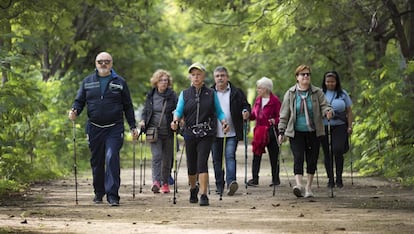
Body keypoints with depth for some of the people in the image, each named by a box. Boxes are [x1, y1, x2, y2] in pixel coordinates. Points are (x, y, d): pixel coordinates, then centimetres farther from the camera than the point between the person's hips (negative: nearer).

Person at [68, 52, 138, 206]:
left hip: (114, 129, -2)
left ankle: (112, 195, -17)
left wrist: (133, 127, 6)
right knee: (96, 161, 9)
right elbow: (79, 101, 11)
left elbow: (128, 106, 10)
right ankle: (98, 192, 26)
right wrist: (74, 111, -12)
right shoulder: (88, 82, 10)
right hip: (94, 128, 2)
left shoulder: (120, 82, 6)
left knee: (112, 158, -16)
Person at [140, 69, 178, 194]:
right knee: (156, 156, -15)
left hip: (168, 132, 0)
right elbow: (145, 110, 15)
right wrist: (143, 120, -3)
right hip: (154, 131, 0)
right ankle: (156, 181, -24)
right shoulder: (151, 95, 8)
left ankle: (165, 182, 20)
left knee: (167, 159, 7)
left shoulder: (172, 95, 2)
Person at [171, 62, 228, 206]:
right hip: (190, 133, 2)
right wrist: (175, 120, -18)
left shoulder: (211, 94, 8)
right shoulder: (184, 94, 9)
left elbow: (219, 111, 9)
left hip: (206, 134, -2)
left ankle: (203, 195, -16)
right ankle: (193, 189, 36)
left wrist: (224, 122, -10)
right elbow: (179, 111, 3)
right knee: (191, 165, 9)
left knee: (202, 163, -15)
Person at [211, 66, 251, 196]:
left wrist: (246, 112, -13)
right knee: (217, 160, 7)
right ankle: (220, 185, 15)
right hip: (215, 133, 2)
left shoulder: (236, 92, 6)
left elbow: (245, 105, 10)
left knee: (230, 156, -15)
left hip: (231, 133, -2)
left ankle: (231, 182, -24)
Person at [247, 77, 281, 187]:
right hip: (259, 131, 5)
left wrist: (274, 121, -26)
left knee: (273, 155, 4)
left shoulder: (275, 100, -7)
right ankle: (254, 179, 3)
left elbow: (279, 116, -7)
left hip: (271, 131, -5)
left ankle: (275, 179, 13)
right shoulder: (258, 99, 12)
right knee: (256, 155, 0)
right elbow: (253, 115, 13)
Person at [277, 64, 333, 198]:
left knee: (312, 159, 4)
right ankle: (298, 184, -26)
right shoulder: (290, 94, 4)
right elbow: (284, 114, 6)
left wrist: (328, 112, -26)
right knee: (298, 157, -15)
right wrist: (281, 131, 2)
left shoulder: (317, 93, 4)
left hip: (313, 132, 2)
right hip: (296, 133, -1)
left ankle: (308, 187, 14)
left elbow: (324, 106, -2)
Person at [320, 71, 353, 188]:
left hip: (339, 126, -1)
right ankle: (330, 179, 11)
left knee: (338, 150, -17)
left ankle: (339, 178, -7)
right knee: (327, 153, 3)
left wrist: (350, 126, 2)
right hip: (324, 127, 1)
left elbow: (349, 111, 10)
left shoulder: (342, 94, 8)